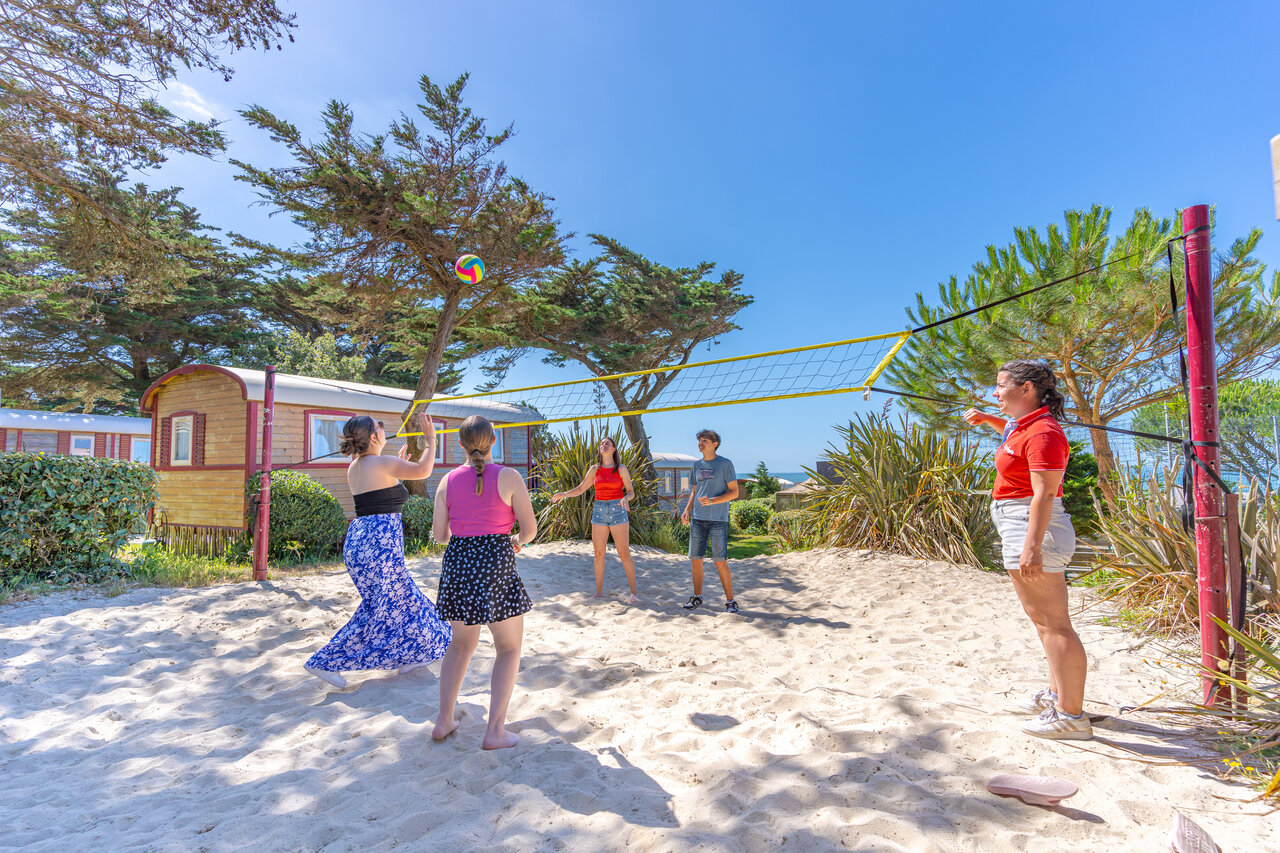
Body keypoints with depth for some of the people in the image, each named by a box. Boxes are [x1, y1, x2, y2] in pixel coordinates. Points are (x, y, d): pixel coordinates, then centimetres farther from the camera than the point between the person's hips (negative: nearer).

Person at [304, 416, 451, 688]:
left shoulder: (354, 468, 12)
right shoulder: (382, 463, -15)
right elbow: (423, 470, -15)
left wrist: (397, 466, 29)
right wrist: (431, 439, -2)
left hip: (358, 536, 9)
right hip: (379, 542, -9)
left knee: (401, 597, 19)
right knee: (379, 609, 3)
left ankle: (409, 656, 30)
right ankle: (325, 662, 9)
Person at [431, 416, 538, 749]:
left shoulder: (448, 480, 4)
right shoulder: (509, 477, -8)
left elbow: (440, 535, 7)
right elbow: (530, 529, -5)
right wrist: (517, 541, 17)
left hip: (457, 561, 5)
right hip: (496, 563, -4)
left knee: (461, 644, 25)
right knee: (509, 648, 12)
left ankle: (444, 720, 29)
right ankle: (495, 731, 10)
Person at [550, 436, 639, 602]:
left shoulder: (621, 469, 0)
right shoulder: (594, 469, 8)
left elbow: (631, 492, 1)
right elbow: (580, 489, 11)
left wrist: (625, 499, -22)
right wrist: (563, 494, -5)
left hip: (617, 512, -3)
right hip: (599, 512, 3)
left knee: (624, 554, -5)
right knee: (599, 554, 5)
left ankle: (633, 592, 4)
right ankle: (599, 591, 16)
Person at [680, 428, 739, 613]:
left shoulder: (725, 464, -1)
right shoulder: (697, 465, 14)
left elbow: (734, 492, -4)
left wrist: (712, 501, -17)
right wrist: (686, 510, 6)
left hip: (718, 520, -5)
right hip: (698, 519, 5)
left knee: (720, 561, -5)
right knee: (696, 559, 6)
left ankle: (730, 600, 6)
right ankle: (697, 597, 20)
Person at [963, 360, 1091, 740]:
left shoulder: (1043, 433, -18)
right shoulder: (1025, 424, 12)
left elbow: (1044, 495, -25)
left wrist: (1031, 548, -29)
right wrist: (988, 420, 26)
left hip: (1034, 528, -11)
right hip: (1023, 529, 11)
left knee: (1054, 624, -5)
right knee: (1044, 619, 21)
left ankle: (1071, 716, 3)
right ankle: (1057, 693, 35)